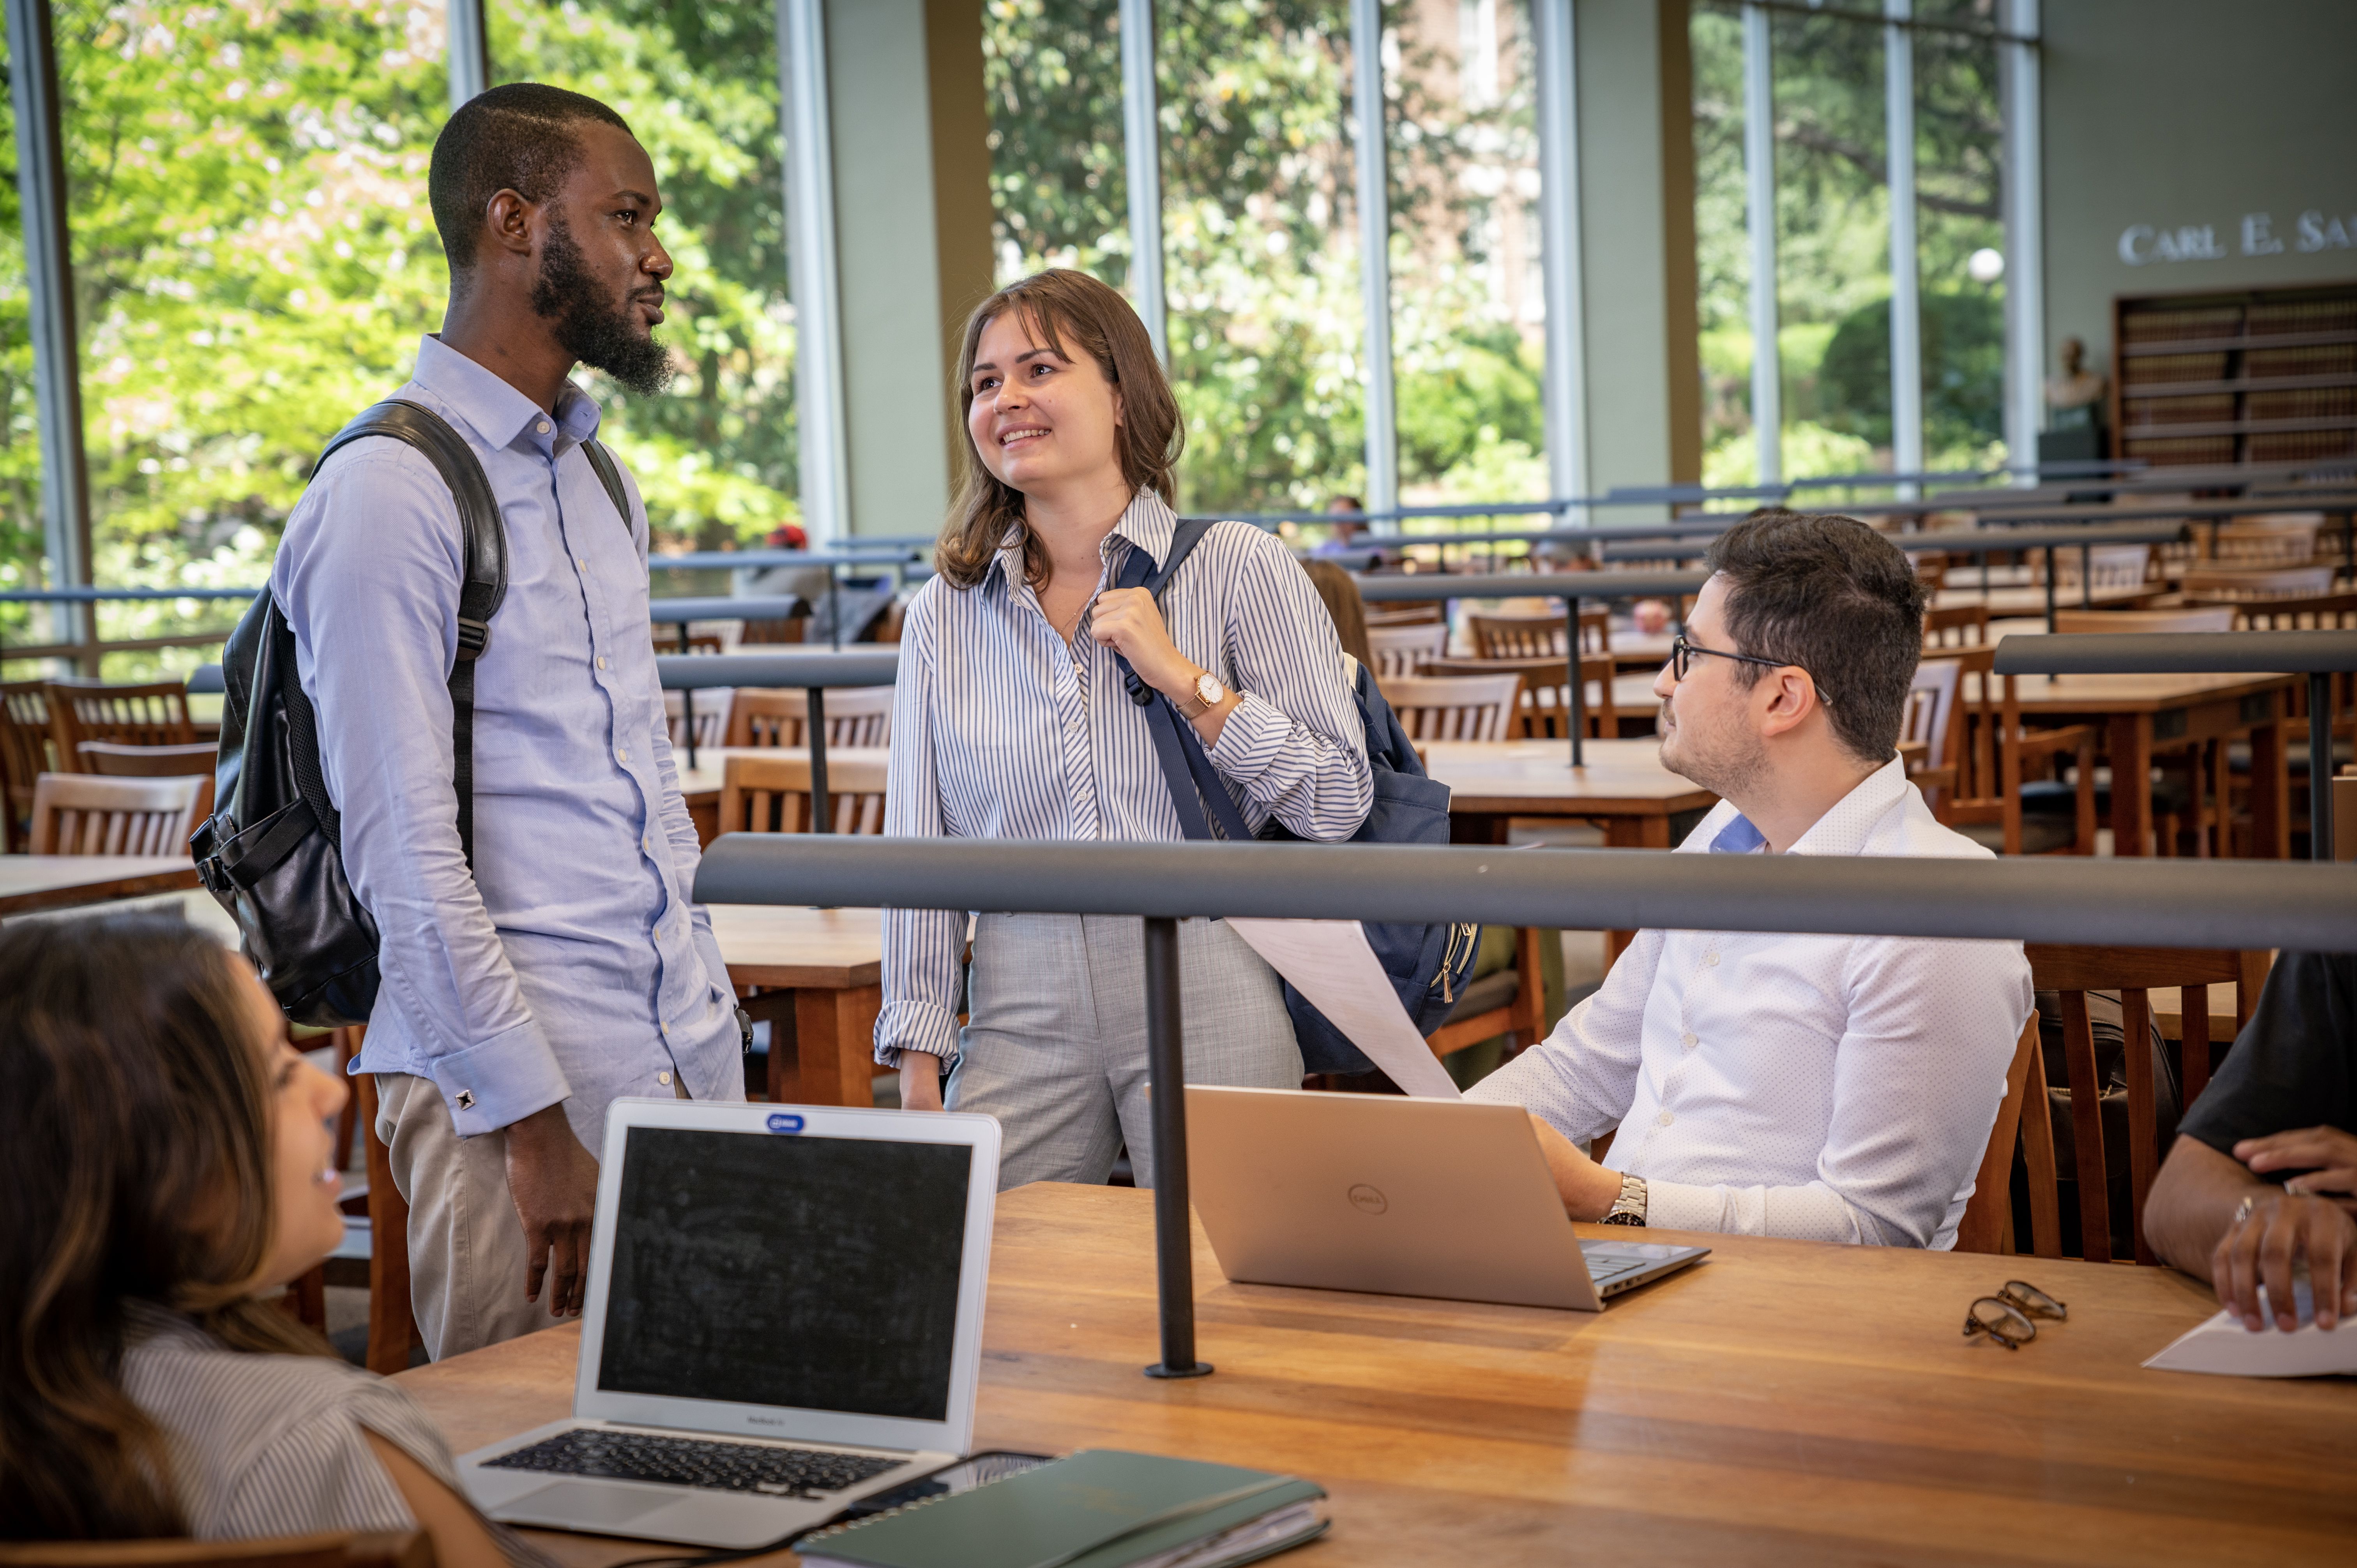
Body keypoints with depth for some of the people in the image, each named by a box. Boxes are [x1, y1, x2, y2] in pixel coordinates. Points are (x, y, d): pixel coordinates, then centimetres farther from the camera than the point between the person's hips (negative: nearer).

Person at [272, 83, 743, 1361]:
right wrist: (535, 1126, -17)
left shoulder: (603, 485, 16)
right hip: (517, 1079, -8)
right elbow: (405, 848, -16)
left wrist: (705, 1010, 14)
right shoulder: (387, 496, -12)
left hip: (690, 1062, 8)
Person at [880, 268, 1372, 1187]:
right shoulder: (944, 613, 8)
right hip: (1023, 1010, 3)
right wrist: (918, 1060, 4)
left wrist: (1186, 679, -12)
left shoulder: (1240, 570, 0)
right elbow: (921, 846, 10)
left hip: (1207, 1005, -2)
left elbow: (1339, 805, -4)